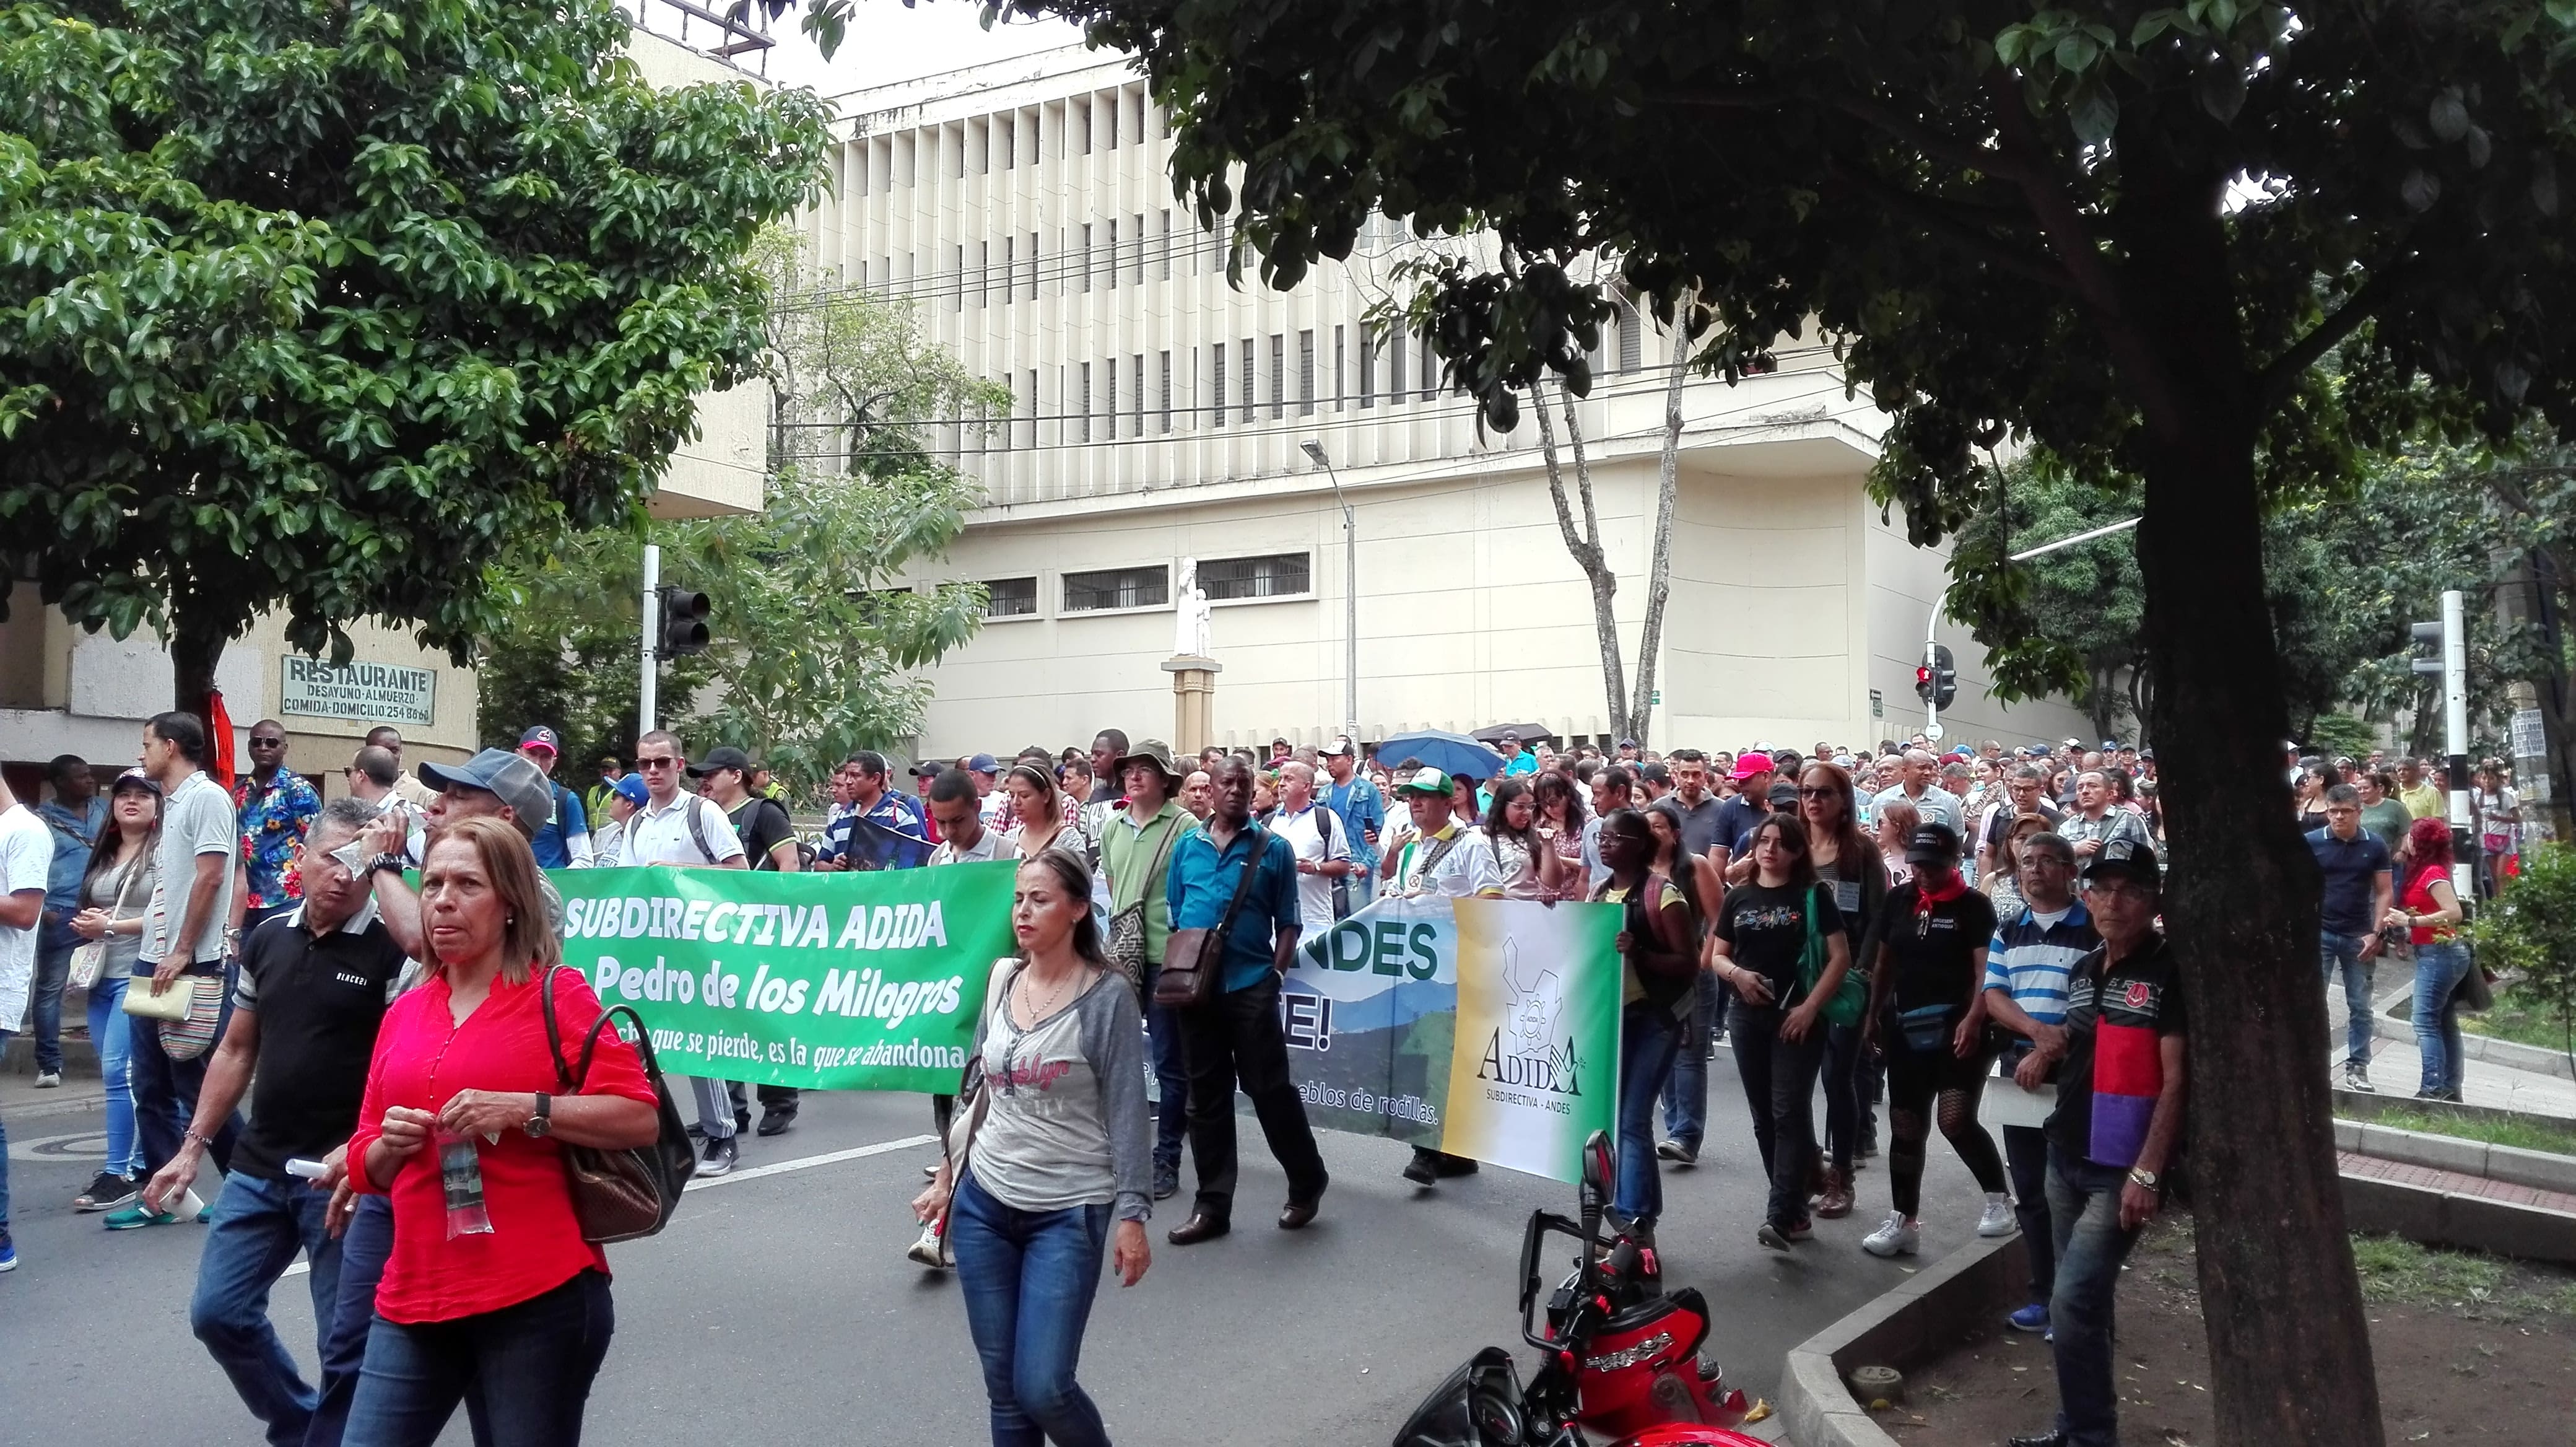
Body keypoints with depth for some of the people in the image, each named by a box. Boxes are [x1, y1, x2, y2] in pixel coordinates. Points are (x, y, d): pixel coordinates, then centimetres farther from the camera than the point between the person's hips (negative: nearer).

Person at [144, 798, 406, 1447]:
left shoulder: (390, 952, -10)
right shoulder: (266, 941, 7)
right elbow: (237, 1051, 14)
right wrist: (192, 1147, 11)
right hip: (258, 1168, 6)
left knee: (346, 1339, 1)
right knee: (217, 1312, 10)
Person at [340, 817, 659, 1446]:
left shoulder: (555, 993, -4)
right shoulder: (404, 1014, 12)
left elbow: (640, 1118, -11)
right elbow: (368, 1164, 18)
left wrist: (523, 1109, -20)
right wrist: (388, 1145, -4)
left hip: (539, 1298, -5)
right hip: (416, 1297, 5)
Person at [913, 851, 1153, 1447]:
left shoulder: (1106, 996, -11)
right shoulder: (1001, 979, 4)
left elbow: (1126, 1113, -9)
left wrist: (1132, 1216, -12)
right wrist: (947, 1178, 17)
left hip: (1069, 1215, -5)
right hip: (984, 1204, 5)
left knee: (1042, 1388, -8)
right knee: (1003, 1387, 9)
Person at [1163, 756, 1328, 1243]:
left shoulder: (1273, 849, 2)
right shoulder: (1186, 847, 10)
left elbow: (1287, 923, 3)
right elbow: (1173, 916, 14)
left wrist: (1276, 973, -7)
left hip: (1251, 984, -3)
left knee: (1270, 1089, -1)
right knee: (1206, 1096, 8)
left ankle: (1307, 1184, 19)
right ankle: (1213, 1205, 15)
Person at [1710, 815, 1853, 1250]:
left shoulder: (1813, 896, -1)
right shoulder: (1739, 898, 10)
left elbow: (1840, 957, -5)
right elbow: (1717, 957, 13)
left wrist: (1810, 1007, -13)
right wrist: (1737, 974, -10)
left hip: (1796, 1018, -5)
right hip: (1748, 1017, 5)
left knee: (1789, 1114, -10)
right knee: (1764, 1117, 8)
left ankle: (1781, 1216, -14)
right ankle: (1795, 1209, 18)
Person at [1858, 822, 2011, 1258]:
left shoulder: (1974, 906, -6)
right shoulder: (1898, 900, 8)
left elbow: (1985, 969, -14)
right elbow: (1884, 961, 17)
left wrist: (1974, 1019, -28)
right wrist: (1873, 1015, 16)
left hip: (1956, 1028, -5)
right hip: (1905, 1027, 5)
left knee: (1956, 1120, -16)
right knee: (1905, 1127, 8)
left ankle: (1998, 1199, 6)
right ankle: (1902, 1220, 17)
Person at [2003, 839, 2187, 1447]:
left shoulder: (2170, 972, -12)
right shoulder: (2083, 970, 11)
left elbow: (2175, 1077, -16)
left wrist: (2147, 1171, -20)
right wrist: (2053, 1046, 4)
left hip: (2122, 1170, -7)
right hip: (2067, 1159, 7)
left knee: (2072, 1303, -13)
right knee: (2084, 1302, 16)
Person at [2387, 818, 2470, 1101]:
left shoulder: (2433, 873, -15)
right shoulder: (2423, 871, 13)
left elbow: (2454, 912, -23)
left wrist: (2410, 921, -24)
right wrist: (2399, 922, -3)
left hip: (2438, 953, -10)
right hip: (2445, 953, 10)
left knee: (2426, 1021, -12)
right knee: (2446, 1023, 12)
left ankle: (2433, 1088, -15)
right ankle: (2450, 1089, 17)